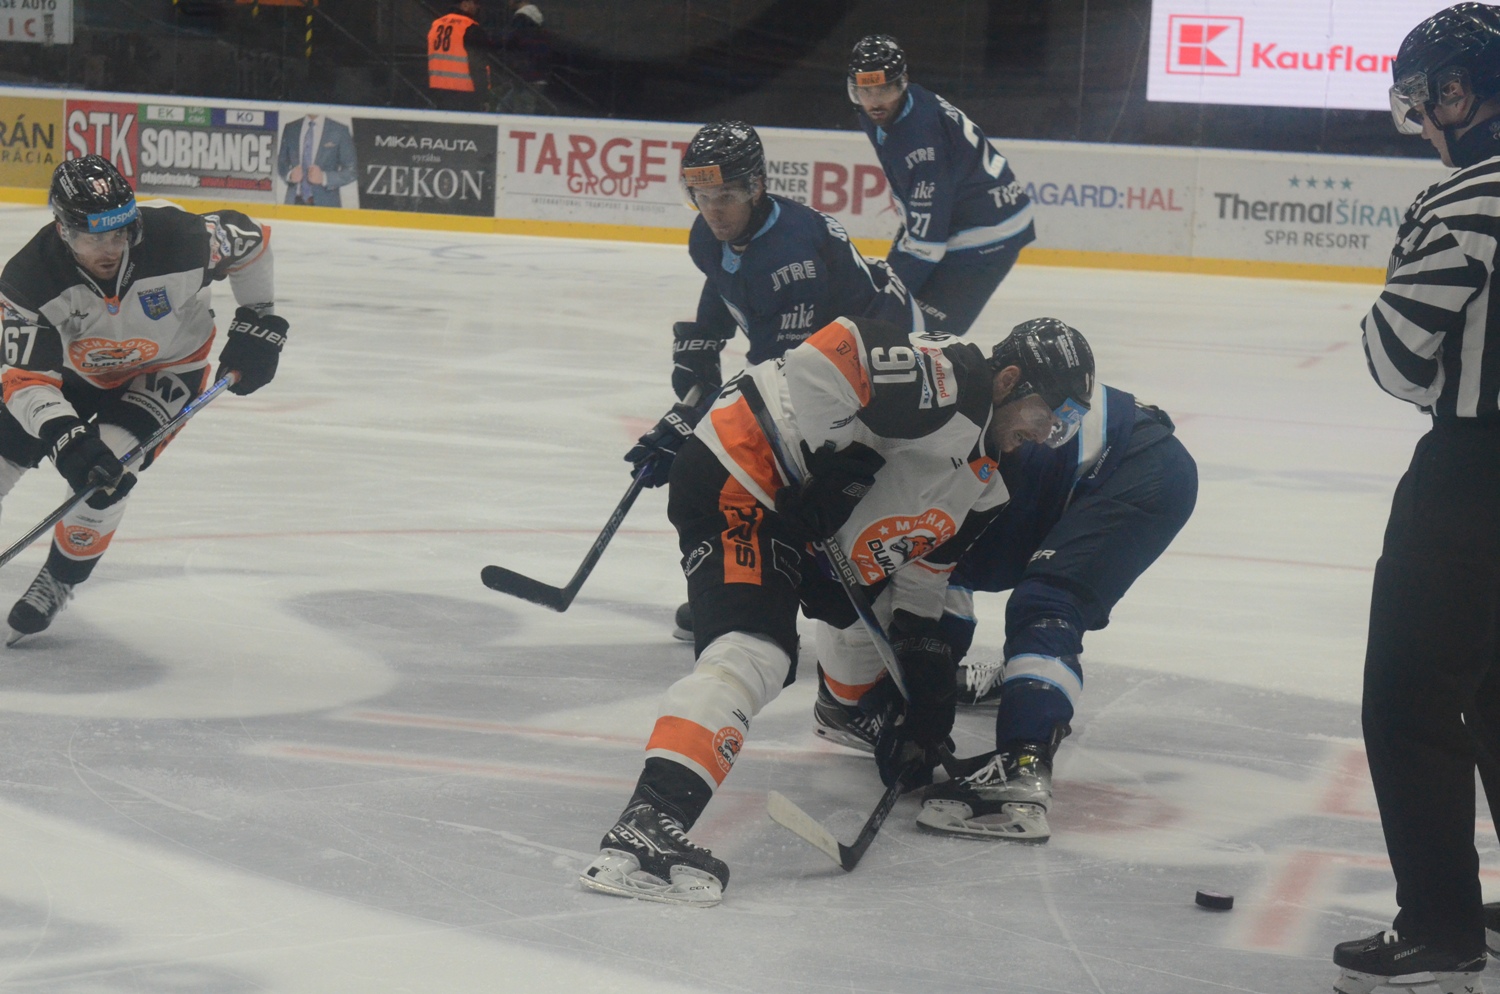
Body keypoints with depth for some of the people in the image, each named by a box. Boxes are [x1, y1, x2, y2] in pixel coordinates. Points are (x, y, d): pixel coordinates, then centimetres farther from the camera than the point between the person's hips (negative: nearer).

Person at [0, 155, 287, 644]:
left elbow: (249, 239, -13)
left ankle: (58, 582, 3)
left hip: (164, 370, -2)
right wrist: (64, 437, -45)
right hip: (73, 368, 2)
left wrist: (259, 322, -9)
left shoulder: (179, 241, -34)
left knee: (104, 474, -21)